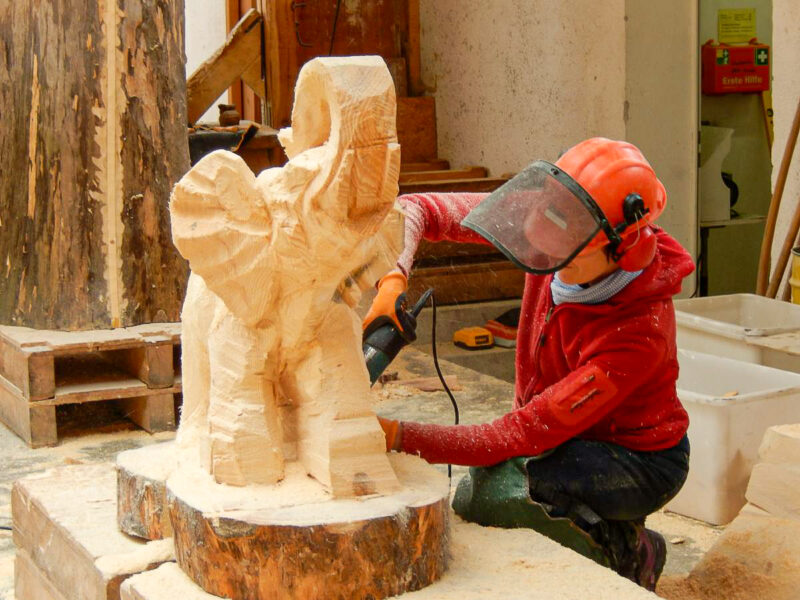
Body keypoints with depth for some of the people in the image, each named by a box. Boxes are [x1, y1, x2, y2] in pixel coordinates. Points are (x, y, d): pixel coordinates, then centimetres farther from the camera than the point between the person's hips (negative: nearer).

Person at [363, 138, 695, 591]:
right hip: (566, 439, 7)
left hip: (640, 462, -6)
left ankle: (625, 554, -6)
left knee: (489, 492, -32)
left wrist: (399, 436, -40)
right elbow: (417, 210, -15)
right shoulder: (560, 233, -19)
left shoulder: (640, 333, -35)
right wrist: (394, 277, -36)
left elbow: (522, 436, -35)